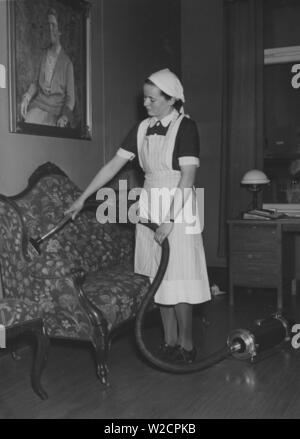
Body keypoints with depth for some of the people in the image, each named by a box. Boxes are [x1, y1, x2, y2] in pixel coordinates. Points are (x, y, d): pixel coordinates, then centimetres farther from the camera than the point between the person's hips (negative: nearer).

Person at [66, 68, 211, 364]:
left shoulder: (185, 127, -10)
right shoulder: (143, 128, 8)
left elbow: (187, 178, -16)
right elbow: (114, 165, 9)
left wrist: (169, 220, -21)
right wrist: (82, 197, 7)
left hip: (177, 208, -6)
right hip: (150, 208, 6)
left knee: (177, 278, -3)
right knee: (160, 278, 8)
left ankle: (186, 345, 11)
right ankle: (170, 342, 19)